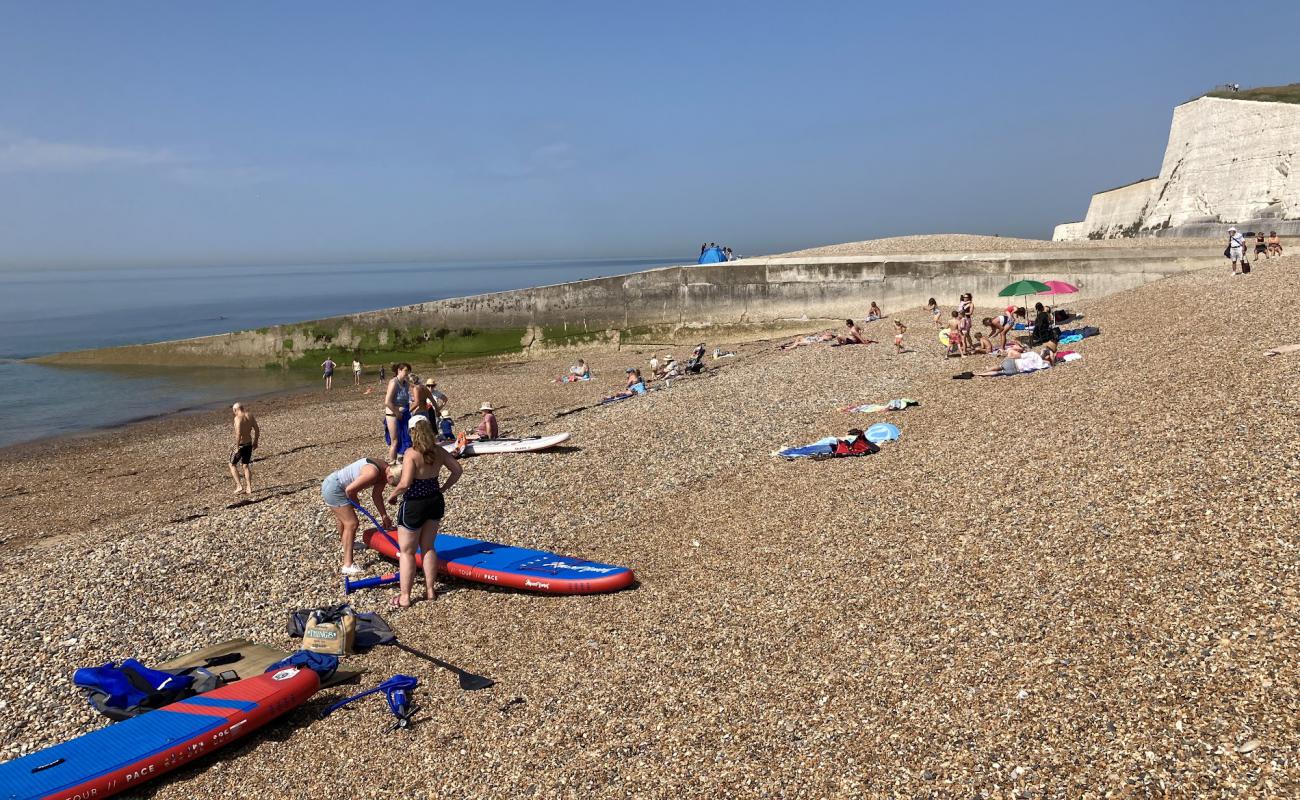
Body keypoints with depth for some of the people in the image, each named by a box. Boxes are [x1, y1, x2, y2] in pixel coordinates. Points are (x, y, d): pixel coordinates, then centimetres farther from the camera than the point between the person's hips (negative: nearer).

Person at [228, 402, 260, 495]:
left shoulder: (238, 418, -17)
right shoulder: (250, 415, 3)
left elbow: (238, 433, -26)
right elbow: (257, 429, 8)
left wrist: (237, 447, -21)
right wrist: (255, 442, 18)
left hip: (241, 445, -6)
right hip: (249, 444, 7)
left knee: (232, 465, 11)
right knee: (246, 466, 16)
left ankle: (238, 486, 2)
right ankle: (249, 488, 16)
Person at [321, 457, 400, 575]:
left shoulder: (385, 471, -1)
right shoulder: (373, 472, -31)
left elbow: (376, 495, 9)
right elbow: (350, 490, -30)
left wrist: (384, 516, 10)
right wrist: (356, 502, -9)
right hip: (333, 489, -10)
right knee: (351, 524, -10)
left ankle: (347, 544, 56)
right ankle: (348, 565, -11)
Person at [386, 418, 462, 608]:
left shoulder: (411, 453, -20)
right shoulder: (439, 451, -1)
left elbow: (405, 483, -26)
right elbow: (458, 470, 5)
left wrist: (392, 495, -8)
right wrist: (443, 489, 12)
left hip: (414, 505, -6)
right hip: (435, 502, 6)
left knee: (407, 551, 7)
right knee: (428, 547, 19)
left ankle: (404, 597, 11)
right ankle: (430, 590, 24)